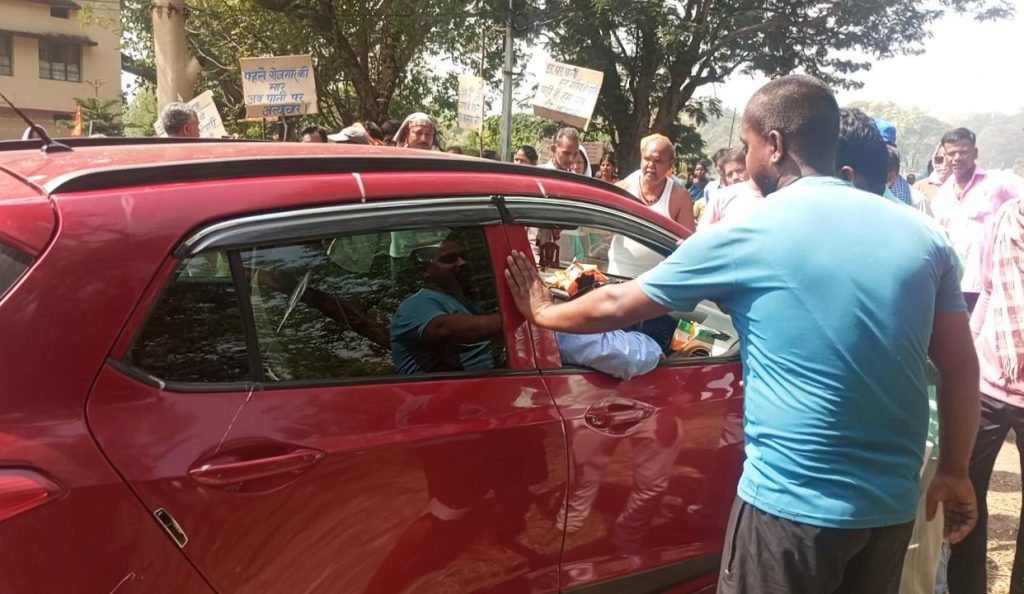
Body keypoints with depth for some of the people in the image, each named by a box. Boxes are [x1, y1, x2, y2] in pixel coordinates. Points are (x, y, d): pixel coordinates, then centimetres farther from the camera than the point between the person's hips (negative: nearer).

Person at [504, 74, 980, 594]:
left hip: (795, 502, -5)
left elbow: (616, 307, -2)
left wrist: (541, 312, 15)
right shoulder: (920, 234, 2)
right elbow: (961, 368, 5)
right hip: (893, 501, 6)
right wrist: (954, 472, 17)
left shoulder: (749, 236, -10)